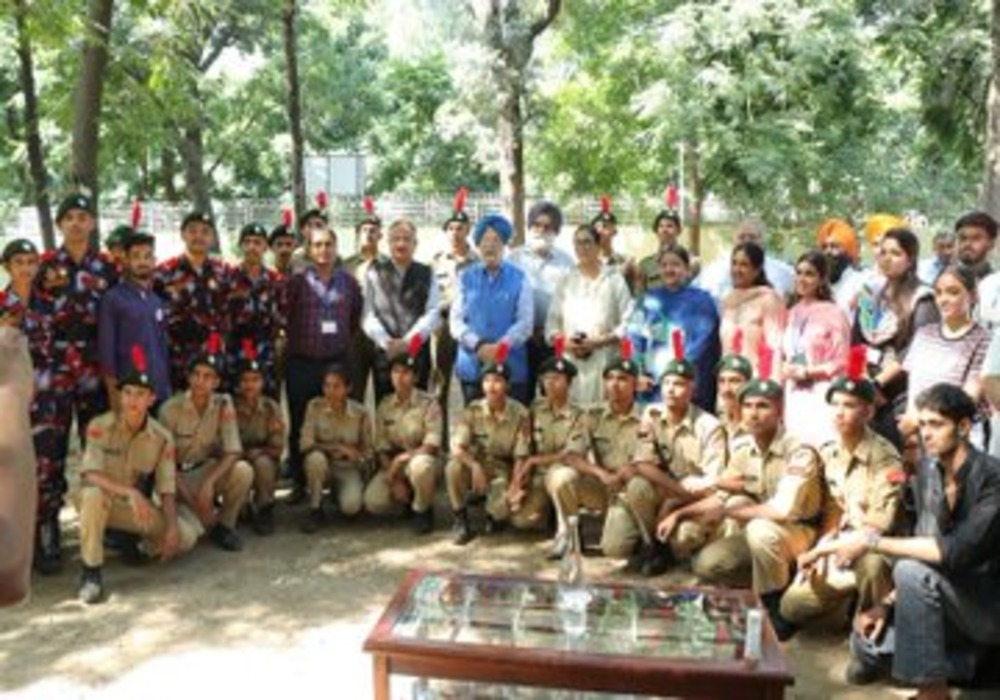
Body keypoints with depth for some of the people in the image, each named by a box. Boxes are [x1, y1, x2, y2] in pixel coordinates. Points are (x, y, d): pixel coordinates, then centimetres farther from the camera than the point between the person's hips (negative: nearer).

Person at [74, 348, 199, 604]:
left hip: (136, 506, 3)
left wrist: (172, 528, -22)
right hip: (100, 499, -3)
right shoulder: (100, 426, -15)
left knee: (186, 535, -15)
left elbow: (167, 490, -6)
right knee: (93, 494, -40)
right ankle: (91, 572, -23)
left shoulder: (162, 438, -7)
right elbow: (90, 475, -25)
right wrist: (130, 492, -41)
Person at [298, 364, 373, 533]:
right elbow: (305, 444, -15)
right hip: (324, 465, 0)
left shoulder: (360, 413, -10)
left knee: (351, 506, -28)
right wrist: (337, 447, -22)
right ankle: (315, 511, -14)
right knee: (316, 457, -36)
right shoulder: (315, 406, -11)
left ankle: (340, 492, 12)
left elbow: (367, 451, 0)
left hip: (349, 468, 0)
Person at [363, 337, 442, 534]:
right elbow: (381, 449, -1)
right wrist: (394, 480, -12)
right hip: (392, 465, 4)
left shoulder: (428, 403, -12)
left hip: (420, 458, -3)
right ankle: (407, 498, 12)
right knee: (373, 502, -21)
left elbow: (432, 446, -16)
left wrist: (401, 459, -22)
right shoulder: (384, 406, 1)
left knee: (420, 465, -40)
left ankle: (422, 509, -10)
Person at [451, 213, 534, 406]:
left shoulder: (519, 278, 4)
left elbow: (525, 322, -1)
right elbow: (456, 320, 4)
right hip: (472, 366, 1)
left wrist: (501, 346, -15)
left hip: (511, 368, -1)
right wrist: (479, 346, -11)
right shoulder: (466, 277, 8)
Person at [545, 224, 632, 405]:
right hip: (569, 362, 3)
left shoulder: (614, 280, 3)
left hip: (604, 363, -3)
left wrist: (599, 341, -12)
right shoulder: (565, 281, 14)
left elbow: (627, 323, -1)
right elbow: (552, 322, 13)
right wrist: (564, 342, -6)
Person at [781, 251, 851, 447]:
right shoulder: (792, 314, 15)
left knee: (821, 445, -12)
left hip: (821, 395, -5)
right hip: (793, 396, 5)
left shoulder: (833, 313, -4)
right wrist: (785, 369, 3)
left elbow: (842, 362, -6)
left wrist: (808, 372, -11)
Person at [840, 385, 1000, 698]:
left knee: (912, 572, -31)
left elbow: (955, 552, -32)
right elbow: (923, 546, 3)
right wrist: (889, 602, -8)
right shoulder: (928, 470, -1)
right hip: (947, 600, 7)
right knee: (866, 643, -6)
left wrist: (872, 541, -28)